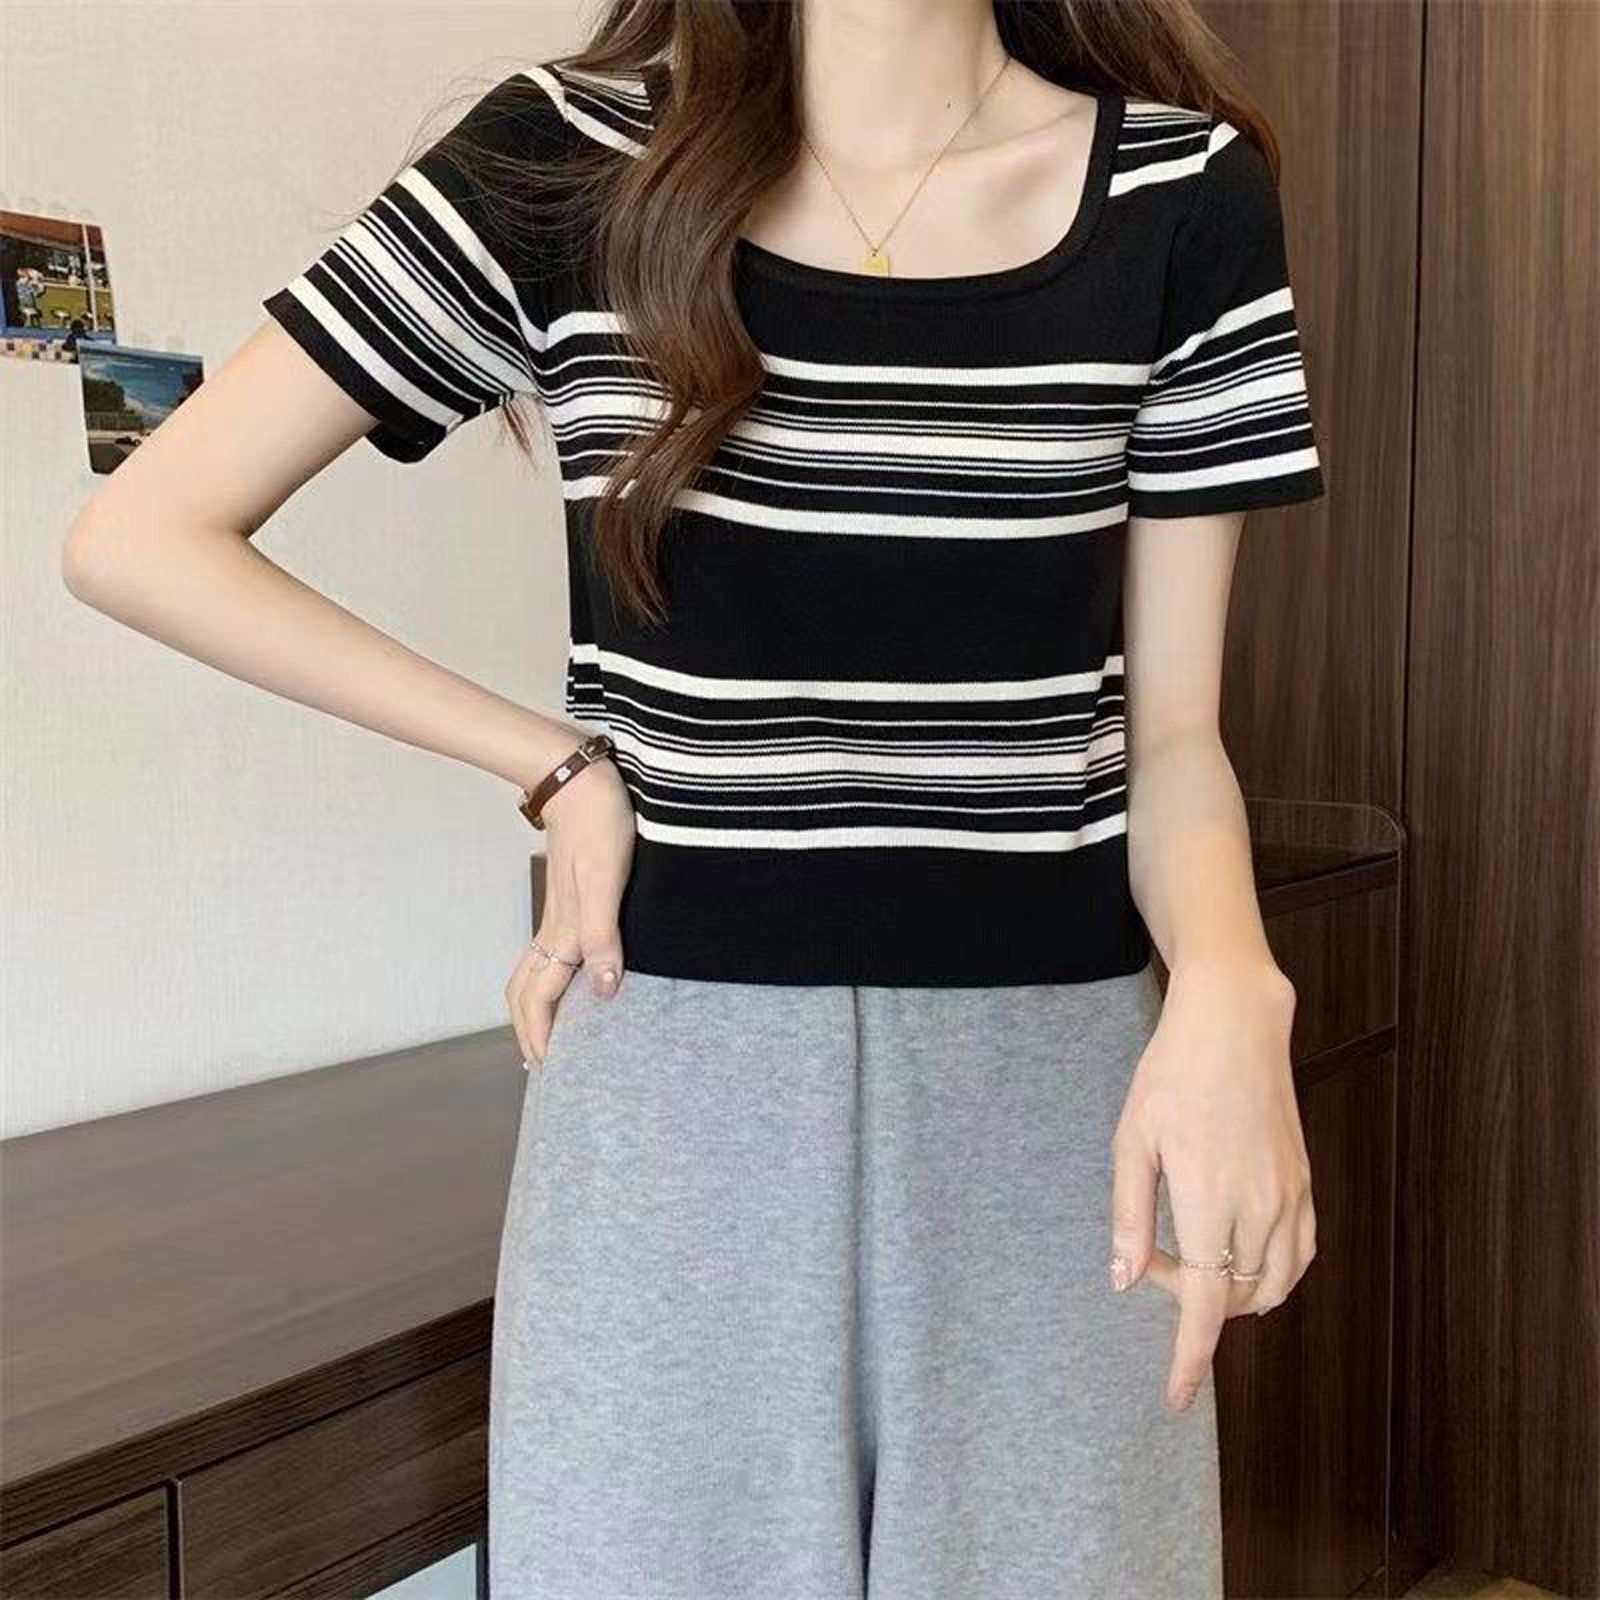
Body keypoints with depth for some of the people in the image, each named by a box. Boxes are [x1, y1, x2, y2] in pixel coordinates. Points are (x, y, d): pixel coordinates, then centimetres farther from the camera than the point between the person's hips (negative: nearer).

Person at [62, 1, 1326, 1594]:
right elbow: (136, 537, -3)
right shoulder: (569, 161, -4)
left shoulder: (1185, 195, -1)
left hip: (1046, 1074, 2)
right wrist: (557, 764, -5)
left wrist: (1229, 989, -20)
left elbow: (1167, 730, 1)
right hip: (681, 1067, -1)